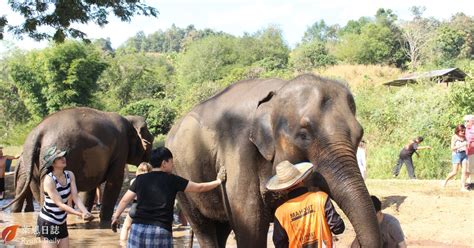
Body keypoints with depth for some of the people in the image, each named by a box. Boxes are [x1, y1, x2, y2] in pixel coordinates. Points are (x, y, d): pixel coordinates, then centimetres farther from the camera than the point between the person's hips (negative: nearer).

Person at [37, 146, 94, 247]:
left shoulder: (70, 175, -3)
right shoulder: (49, 180, -23)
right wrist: (80, 214, -35)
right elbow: (60, 204, -26)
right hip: (48, 222, -7)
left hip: (61, 222, 7)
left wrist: (85, 212, -28)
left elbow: (75, 196, -11)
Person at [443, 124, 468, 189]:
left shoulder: (464, 137, 7)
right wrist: (461, 145, -21)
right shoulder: (454, 137, -7)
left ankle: (462, 187, 1)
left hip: (464, 154, 5)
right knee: (455, 172, -5)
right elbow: (452, 148, -12)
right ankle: (446, 181, 20)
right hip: (457, 154, -5)